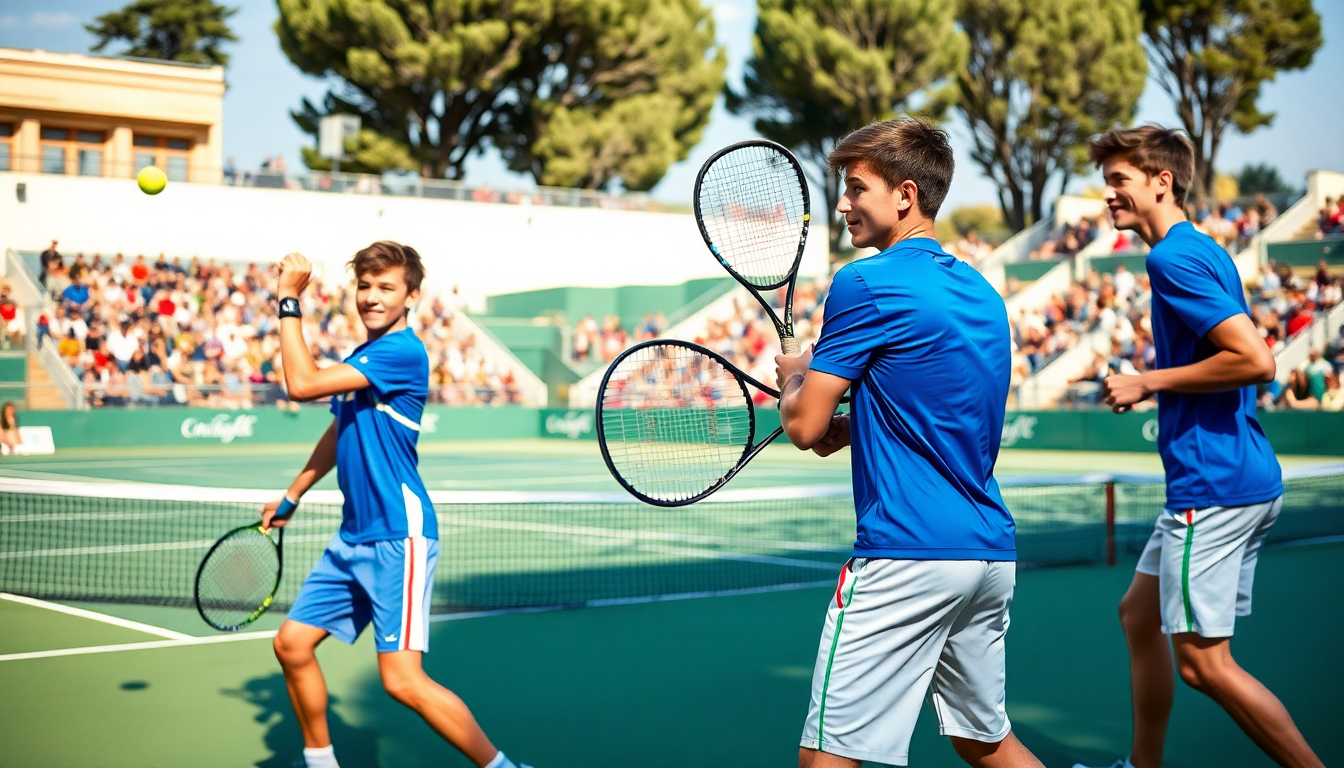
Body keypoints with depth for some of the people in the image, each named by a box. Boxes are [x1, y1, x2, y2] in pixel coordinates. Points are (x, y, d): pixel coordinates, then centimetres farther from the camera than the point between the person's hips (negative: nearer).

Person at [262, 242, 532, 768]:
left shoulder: (404, 352, -15)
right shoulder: (357, 360, 15)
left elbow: (302, 384, -19)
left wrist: (289, 300, -13)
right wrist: (291, 498, 31)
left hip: (398, 536, -9)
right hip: (352, 537, 9)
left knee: (402, 679, -15)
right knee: (292, 643, 11)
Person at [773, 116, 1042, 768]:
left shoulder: (865, 283, -10)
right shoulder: (980, 291, 15)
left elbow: (804, 427, -9)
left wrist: (793, 377, 12)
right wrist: (846, 424, 14)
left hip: (907, 554, -9)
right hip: (993, 551, 9)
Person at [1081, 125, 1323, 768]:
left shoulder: (1174, 258, -15)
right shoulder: (1205, 252, 16)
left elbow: (1256, 360, -24)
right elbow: (1239, 355, 24)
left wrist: (1150, 382, -15)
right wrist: (1155, 384, 14)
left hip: (1215, 486, -11)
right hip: (1246, 479, 11)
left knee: (1202, 660, -5)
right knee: (1139, 613, 19)